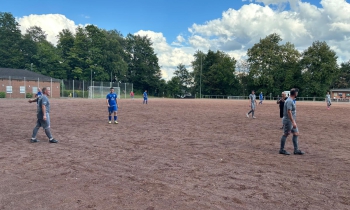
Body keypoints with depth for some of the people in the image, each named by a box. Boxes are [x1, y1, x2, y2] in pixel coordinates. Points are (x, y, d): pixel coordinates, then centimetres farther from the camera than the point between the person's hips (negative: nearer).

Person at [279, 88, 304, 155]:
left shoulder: (291, 100, 13)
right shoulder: (289, 101, -19)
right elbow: (289, 112, -24)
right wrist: (293, 122, -25)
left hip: (292, 121, 10)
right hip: (288, 121, -10)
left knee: (296, 133, 10)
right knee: (286, 134, -1)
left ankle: (296, 150, 15)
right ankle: (282, 150, 10)